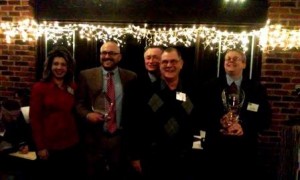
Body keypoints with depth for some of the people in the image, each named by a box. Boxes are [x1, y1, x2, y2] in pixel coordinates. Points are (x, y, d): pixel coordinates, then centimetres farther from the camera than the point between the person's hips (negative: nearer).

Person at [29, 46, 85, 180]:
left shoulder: (73, 87, 6)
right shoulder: (39, 87, -6)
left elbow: (75, 114, 10)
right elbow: (34, 119, -7)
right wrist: (40, 147, -10)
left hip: (72, 144, 4)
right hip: (49, 146, -3)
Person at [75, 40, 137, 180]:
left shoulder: (131, 77, 0)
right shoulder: (86, 75, 0)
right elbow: (79, 103, 3)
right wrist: (88, 115, -16)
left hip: (122, 137, 1)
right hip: (95, 137, 0)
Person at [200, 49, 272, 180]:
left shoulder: (257, 88, 6)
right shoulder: (210, 87, 4)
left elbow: (265, 119, 2)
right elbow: (201, 114, 0)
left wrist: (245, 127, -15)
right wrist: (217, 123, -18)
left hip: (245, 149, 1)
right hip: (216, 147, 0)